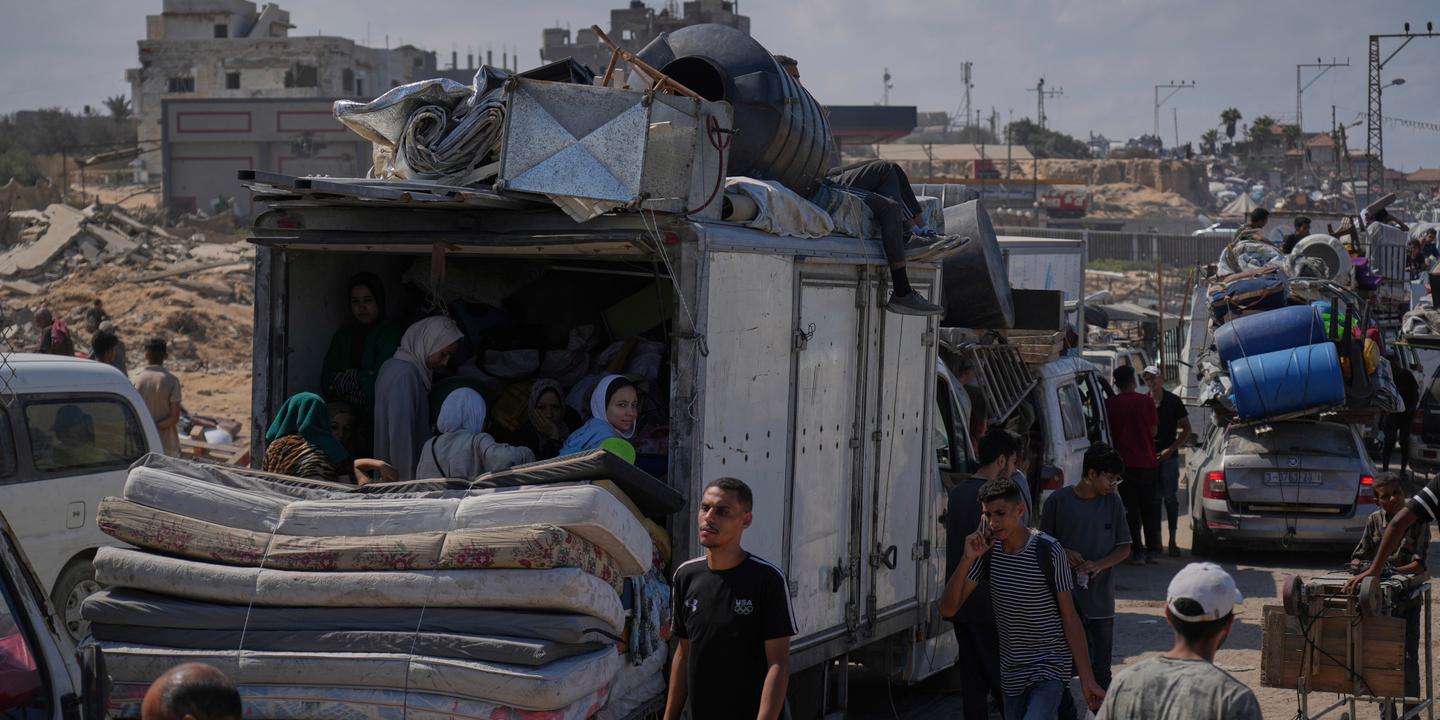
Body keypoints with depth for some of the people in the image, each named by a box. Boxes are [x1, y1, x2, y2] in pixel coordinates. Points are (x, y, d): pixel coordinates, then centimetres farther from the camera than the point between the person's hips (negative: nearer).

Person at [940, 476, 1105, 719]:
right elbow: (948, 609, -5)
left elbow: (1069, 617, -9)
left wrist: (1087, 680, -11)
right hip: (1011, 672, 6)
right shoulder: (988, 550, 0)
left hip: (1049, 668, -6)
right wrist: (967, 559, -19)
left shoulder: (1047, 551, -13)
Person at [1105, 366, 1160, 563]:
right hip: (1147, 462, 1)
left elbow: (1108, 433, 2)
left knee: (1130, 509, 4)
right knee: (1150, 508, 12)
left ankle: (1137, 552, 0)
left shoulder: (1110, 404, -4)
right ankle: (1152, 550, 14)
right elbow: (1154, 430, 3)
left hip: (1124, 463, -1)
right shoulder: (1146, 401, -3)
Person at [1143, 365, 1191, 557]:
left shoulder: (1173, 401, 1)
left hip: (1168, 457, -2)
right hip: (1148, 456, 2)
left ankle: (1172, 541, 5)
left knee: (1170, 498, 0)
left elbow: (1186, 430, 3)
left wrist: (1170, 449, -8)